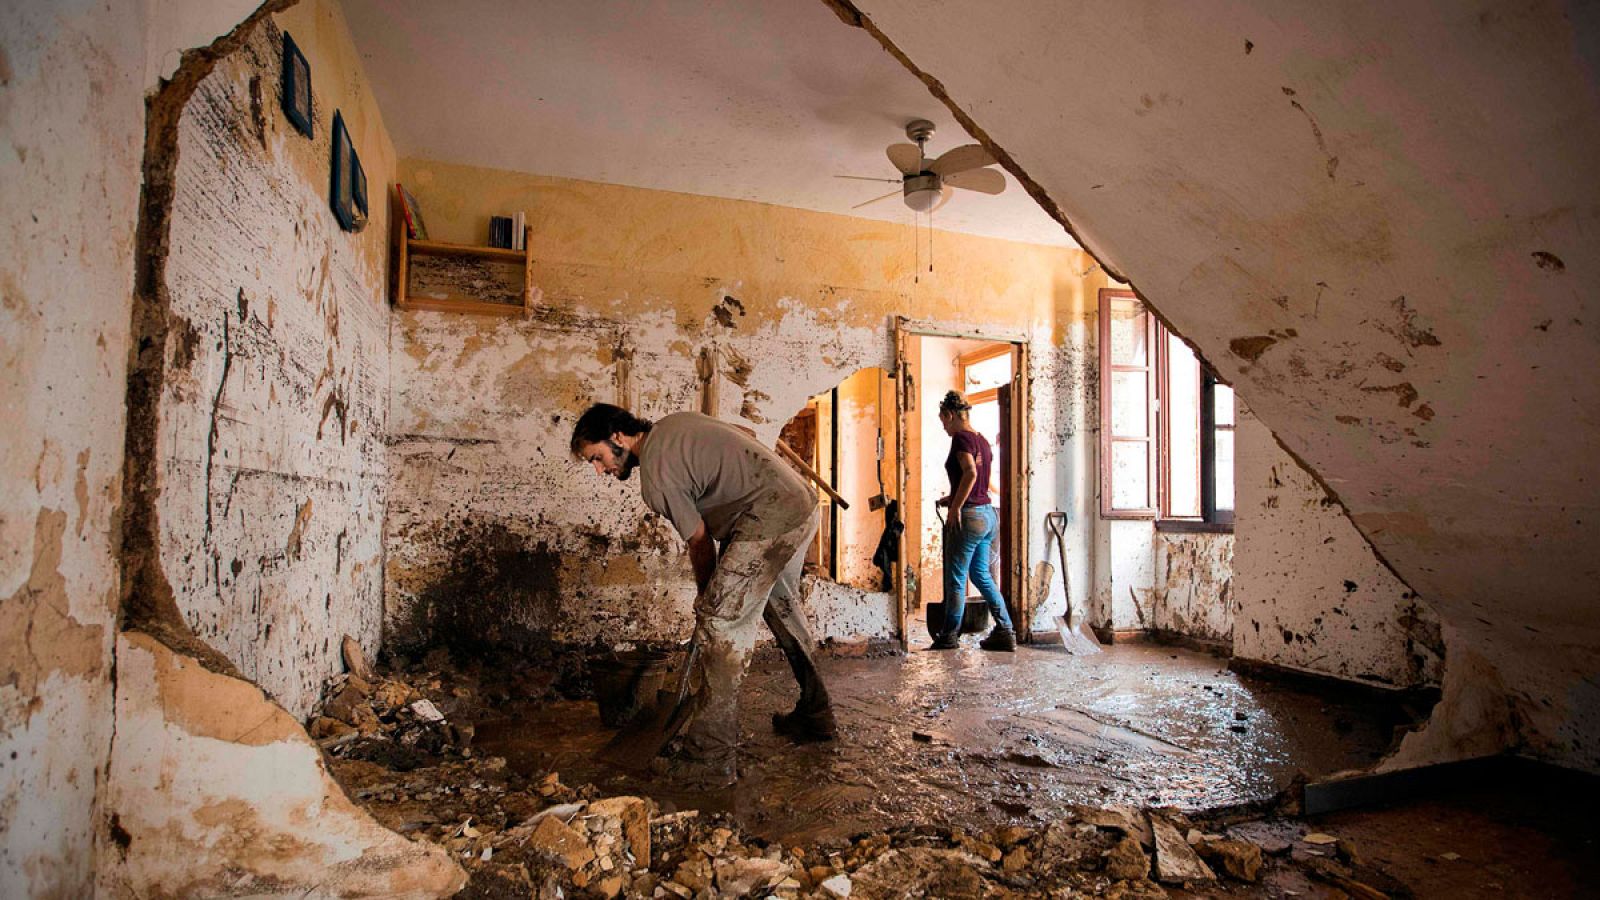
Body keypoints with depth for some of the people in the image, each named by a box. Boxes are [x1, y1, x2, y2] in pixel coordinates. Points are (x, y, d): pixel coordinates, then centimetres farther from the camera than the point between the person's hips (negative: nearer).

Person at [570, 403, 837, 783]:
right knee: (783, 609, 24)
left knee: (720, 622, -7)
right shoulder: (672, 423, 16)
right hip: (804, 505, 10)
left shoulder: (655, 477, -10)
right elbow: (747, 434, 24)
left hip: (770, 520, -10)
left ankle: (712, 757, -2)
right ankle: (815, 715, 38)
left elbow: (700, 543, -3)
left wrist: (709, 597, 12)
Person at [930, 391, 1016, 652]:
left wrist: (955, 508, -21)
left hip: (969, 516, -9)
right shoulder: (982, 441, 14)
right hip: (989, 515, 9)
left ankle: (948, 637, 13)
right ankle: (1005, 632, 17)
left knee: (956, 579, 3)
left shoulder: (961, 438, -12)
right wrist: (953, 498, 21)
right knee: (981, 575, 17)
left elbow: (970, 473, -27)